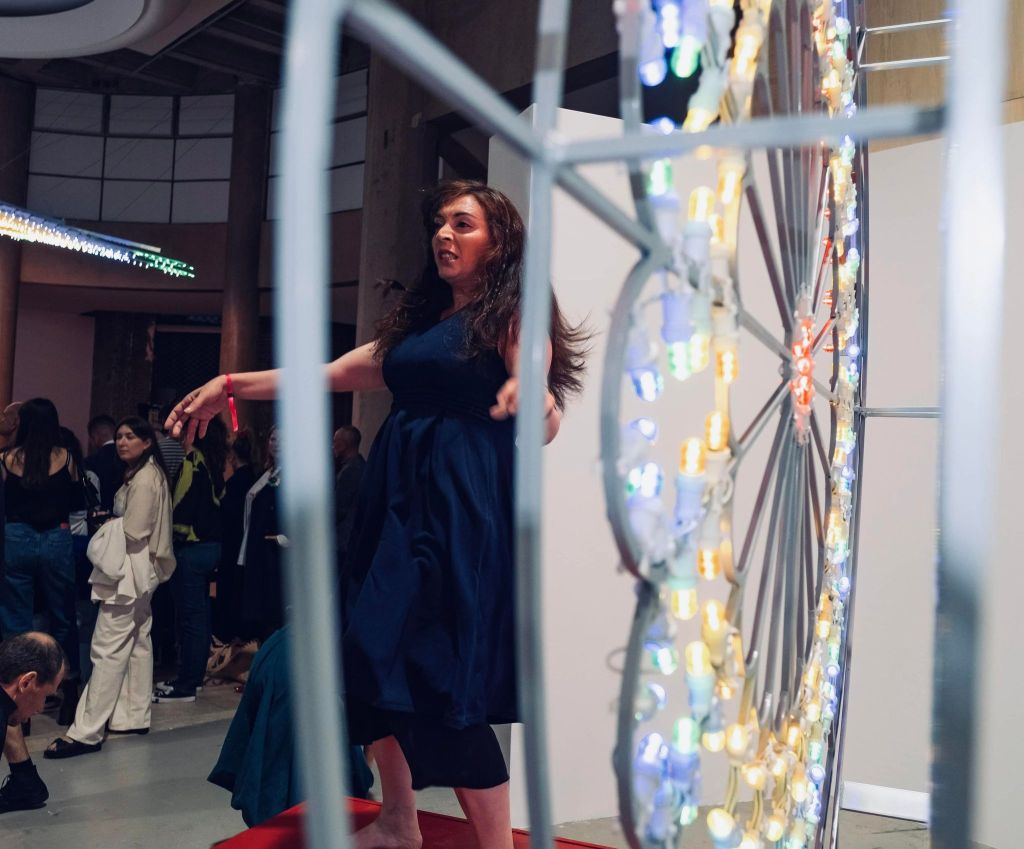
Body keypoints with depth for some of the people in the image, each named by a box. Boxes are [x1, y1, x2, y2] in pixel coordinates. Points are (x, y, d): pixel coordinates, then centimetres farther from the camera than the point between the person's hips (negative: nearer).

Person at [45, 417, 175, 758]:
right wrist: (112, 526, 2)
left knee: (108, 647, -12)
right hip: (137, 571, 11)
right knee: (137, 642, 14)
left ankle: (86, 732, -12)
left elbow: (133, 532, -19)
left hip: (128, 570, -11)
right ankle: (135, 717, 22)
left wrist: (107, 529, -3)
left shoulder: (144, 479, -15)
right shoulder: (143, 474, 16)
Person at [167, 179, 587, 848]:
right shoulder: (417, 323, 17)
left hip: (463, 506, -7)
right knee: (375, 655, 8)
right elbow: (333, 375, 20)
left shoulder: (513, 318, -2)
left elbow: (546, 427, -16)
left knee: (438, 673, -11)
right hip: (397, 497, 7)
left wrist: (530, 397, -40)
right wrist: (231, 386, 19)